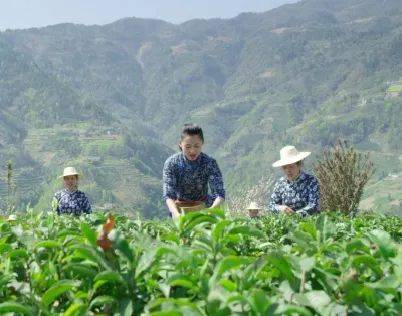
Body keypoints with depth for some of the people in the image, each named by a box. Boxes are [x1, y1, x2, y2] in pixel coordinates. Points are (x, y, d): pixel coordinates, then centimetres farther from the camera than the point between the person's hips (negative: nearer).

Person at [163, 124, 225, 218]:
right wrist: (176, 214, -40)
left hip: (203, 208, 0)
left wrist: (212, 209, -42)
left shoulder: (209, 163, -15)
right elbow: (168, 195, -21)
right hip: (180, 209, 0)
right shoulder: (171, 163, -15)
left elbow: (219, 193, -21)